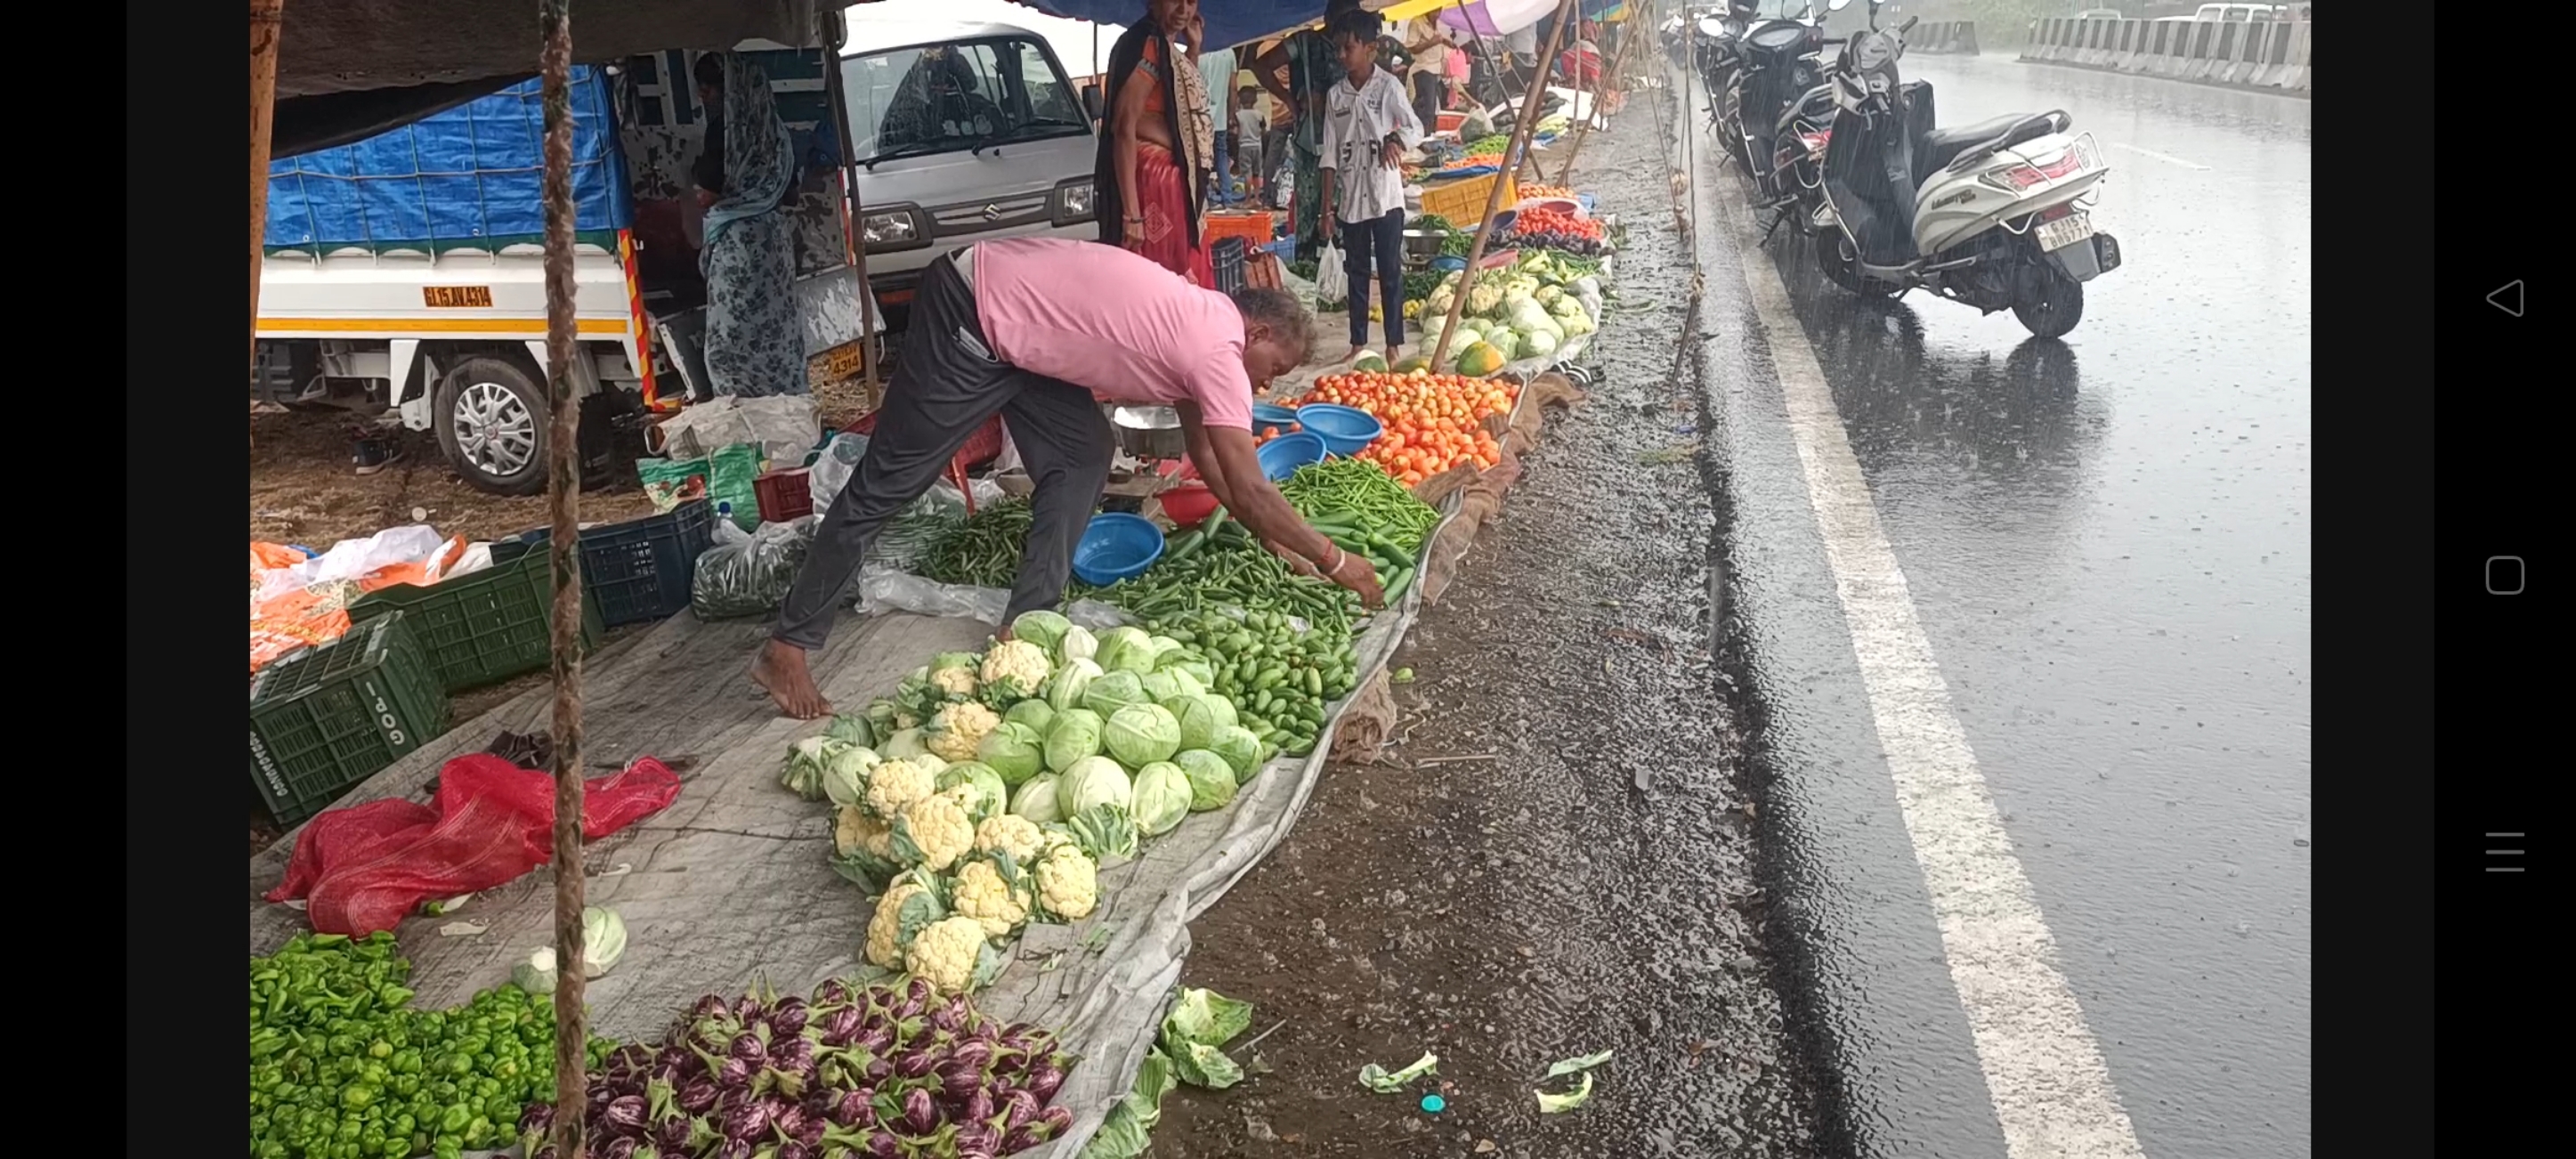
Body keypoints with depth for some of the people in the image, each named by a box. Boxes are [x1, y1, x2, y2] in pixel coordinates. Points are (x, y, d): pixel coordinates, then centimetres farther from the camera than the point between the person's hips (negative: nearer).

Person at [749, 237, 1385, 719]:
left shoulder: (1198, 325, 11)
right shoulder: (1218, 352, -16)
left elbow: (1205, 453, 22)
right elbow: (1250, 489, -16)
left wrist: (1270, 537, 21)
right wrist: (1334, 560, -5)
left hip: (1013, 327, 10)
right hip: (967, 316, -10)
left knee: (1083, 456, 6)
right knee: (889, 483, -5)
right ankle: (788, 647, 3)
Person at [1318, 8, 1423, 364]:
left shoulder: (1388, 86, -4)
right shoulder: (1336, 95, 6)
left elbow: (1416, 129, -8)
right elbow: (1330, 153, 7)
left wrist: (1395, 140, -30)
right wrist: (1328, 202, 4)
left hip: (1386, 195, -4)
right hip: (1351, 198, 4)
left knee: (1390, 270, 0)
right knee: (1356, 271, 9)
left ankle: (1394, 345, 4)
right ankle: (1358, 343, 16)